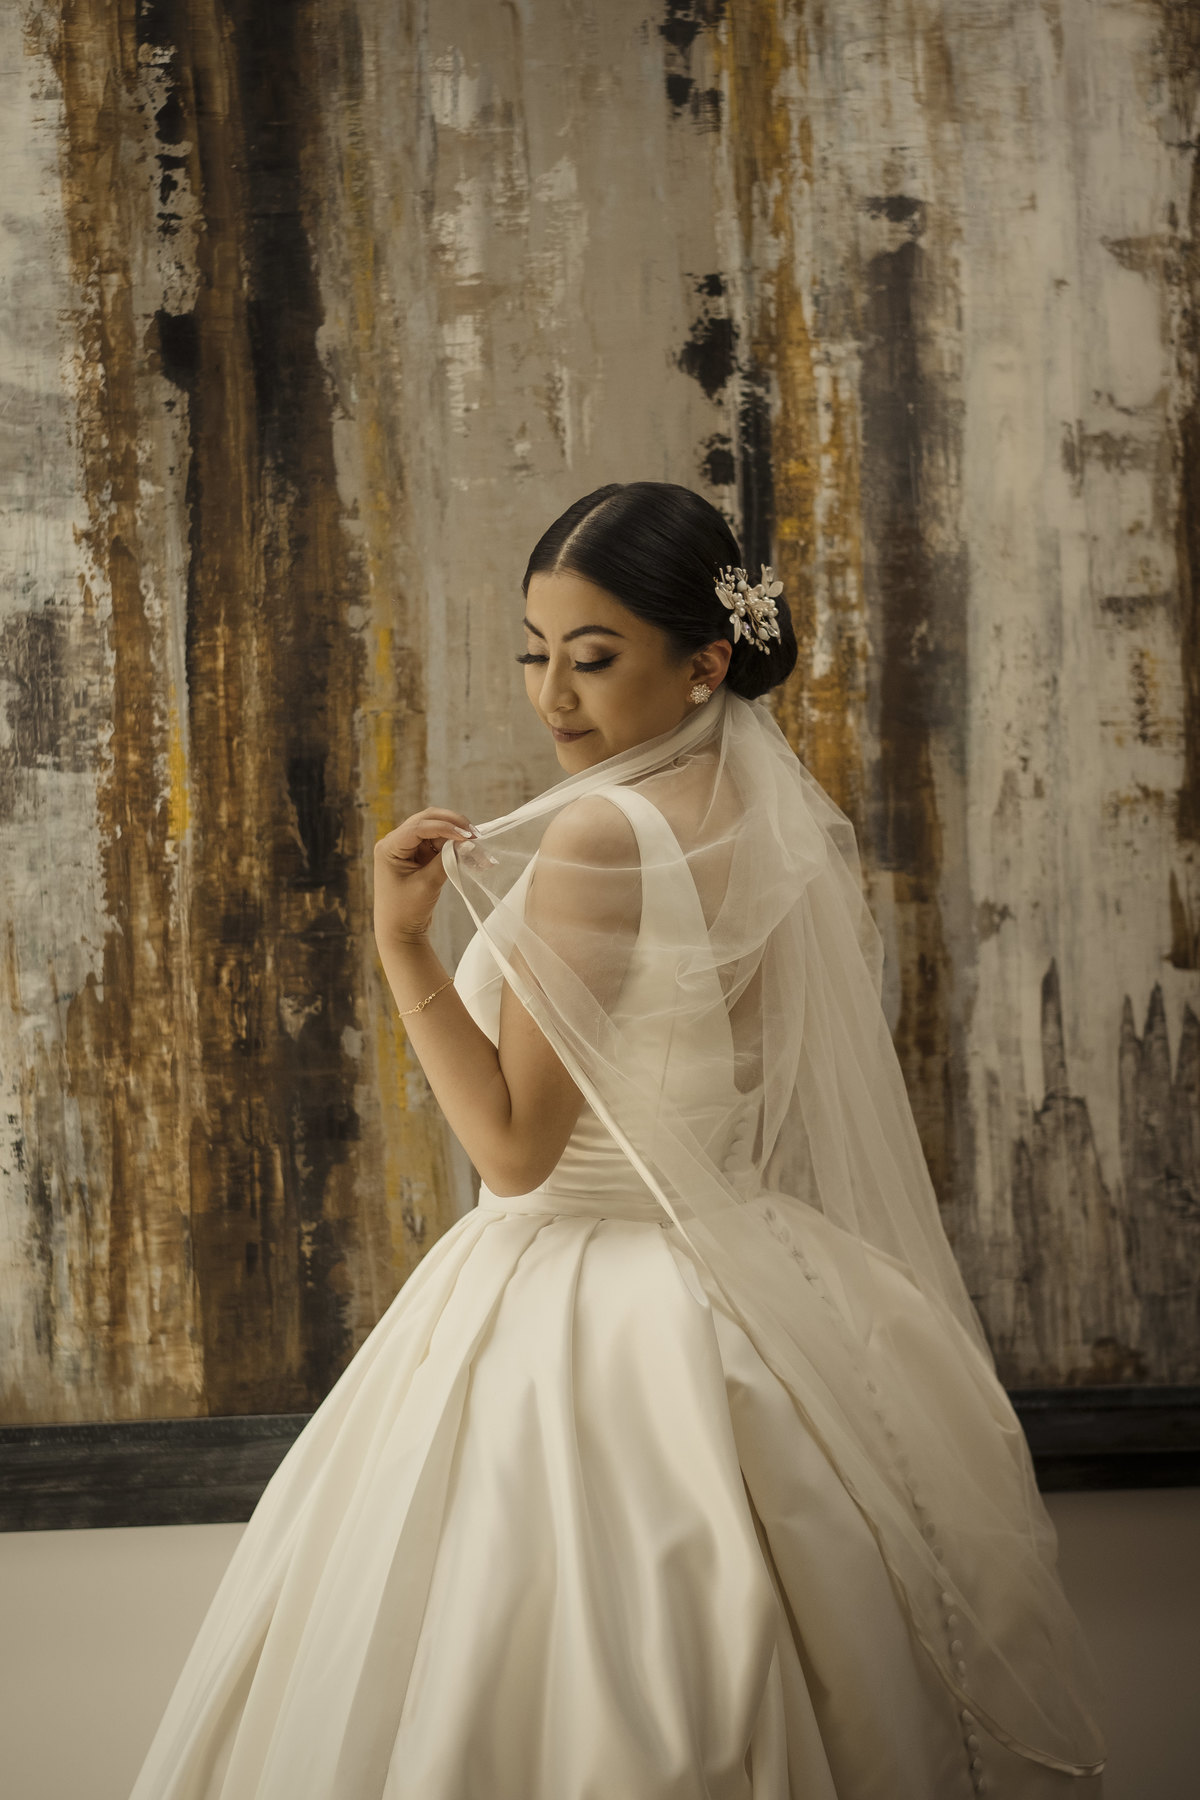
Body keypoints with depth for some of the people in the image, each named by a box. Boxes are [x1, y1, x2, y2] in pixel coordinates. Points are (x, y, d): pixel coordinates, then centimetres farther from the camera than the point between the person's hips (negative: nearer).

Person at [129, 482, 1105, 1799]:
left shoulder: (599, 836, -20)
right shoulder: (780, 824, 5)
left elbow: (515, 1145, -19)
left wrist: (401, 942, -19)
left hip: (586, 1321, -8)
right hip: (757, 1286, 8)